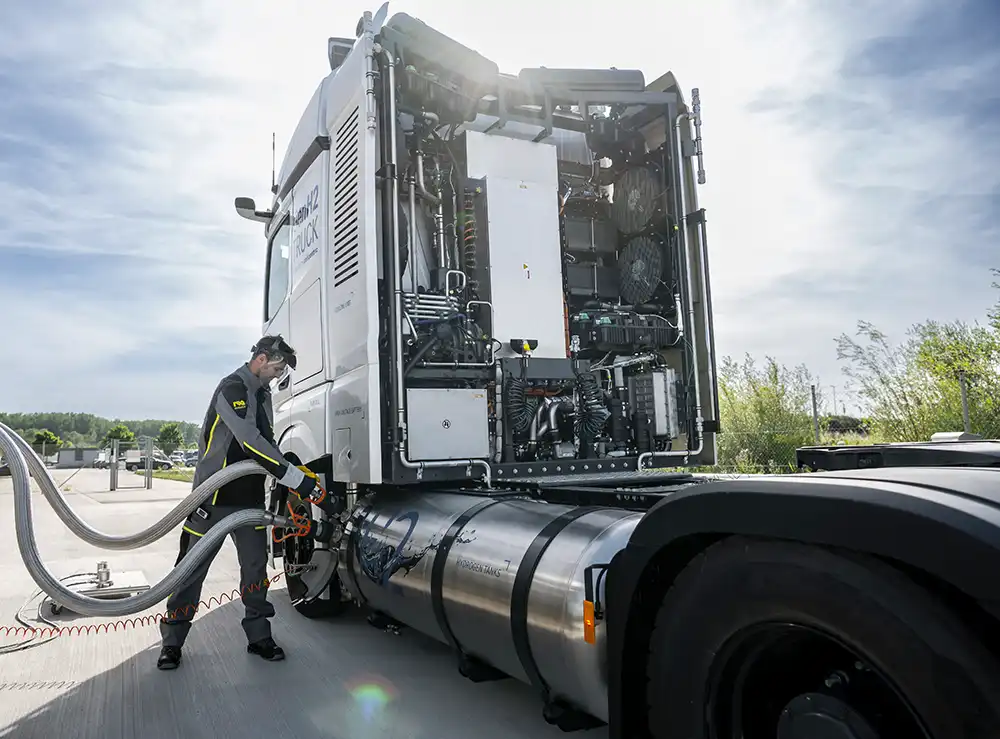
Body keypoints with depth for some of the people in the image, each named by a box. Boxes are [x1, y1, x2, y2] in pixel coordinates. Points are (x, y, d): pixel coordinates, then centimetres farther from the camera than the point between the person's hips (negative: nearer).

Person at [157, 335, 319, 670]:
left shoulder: (263, 395, 11)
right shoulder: (232, 388, -18)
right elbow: (251, 442, -29)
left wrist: (291, 467, 4)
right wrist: (294, 477, -29)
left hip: (251, 497, 8)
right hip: (214, 497, -7)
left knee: (256, 566, 9)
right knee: (192, 568, 6)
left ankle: (259, 636, 20)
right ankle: (172, 641, 21)